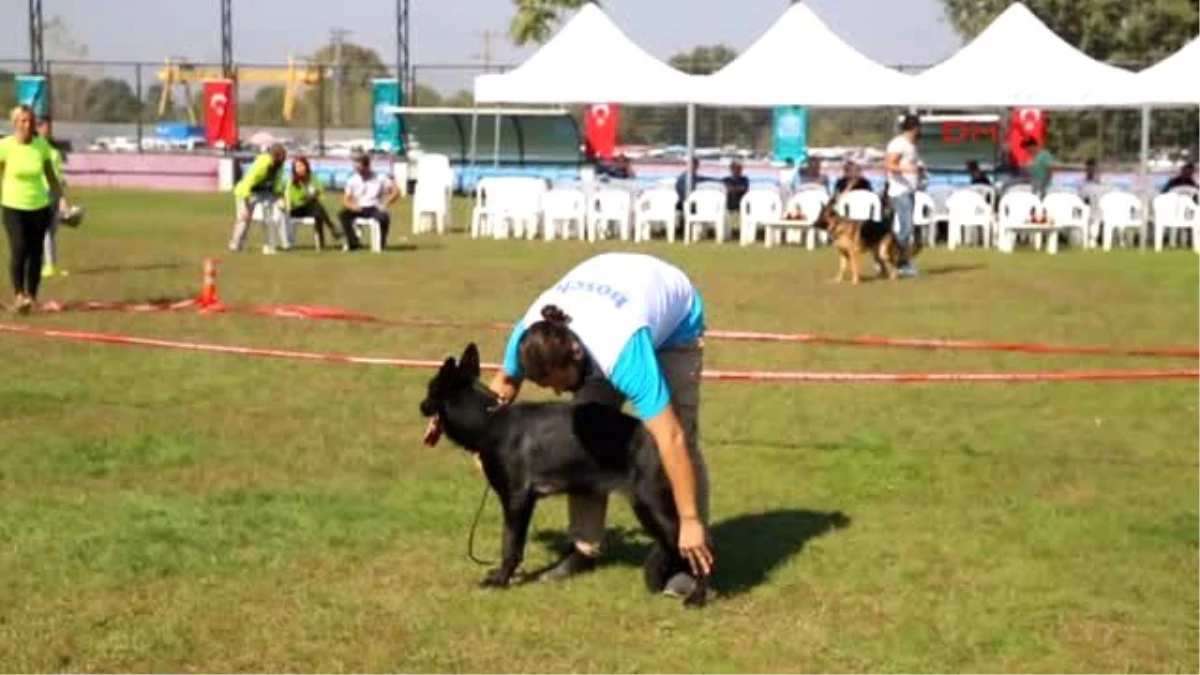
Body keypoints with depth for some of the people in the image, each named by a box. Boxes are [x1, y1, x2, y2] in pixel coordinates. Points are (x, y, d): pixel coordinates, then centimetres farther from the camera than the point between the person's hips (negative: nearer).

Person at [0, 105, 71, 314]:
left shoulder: (42, 145, 0)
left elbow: (51, 176, 10)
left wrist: (62, 197, 1)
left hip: (39, 207, 3)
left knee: (36, 253, 1)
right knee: (19, 250, -17)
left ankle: (31, 297, 13)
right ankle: (18, 294, 1)